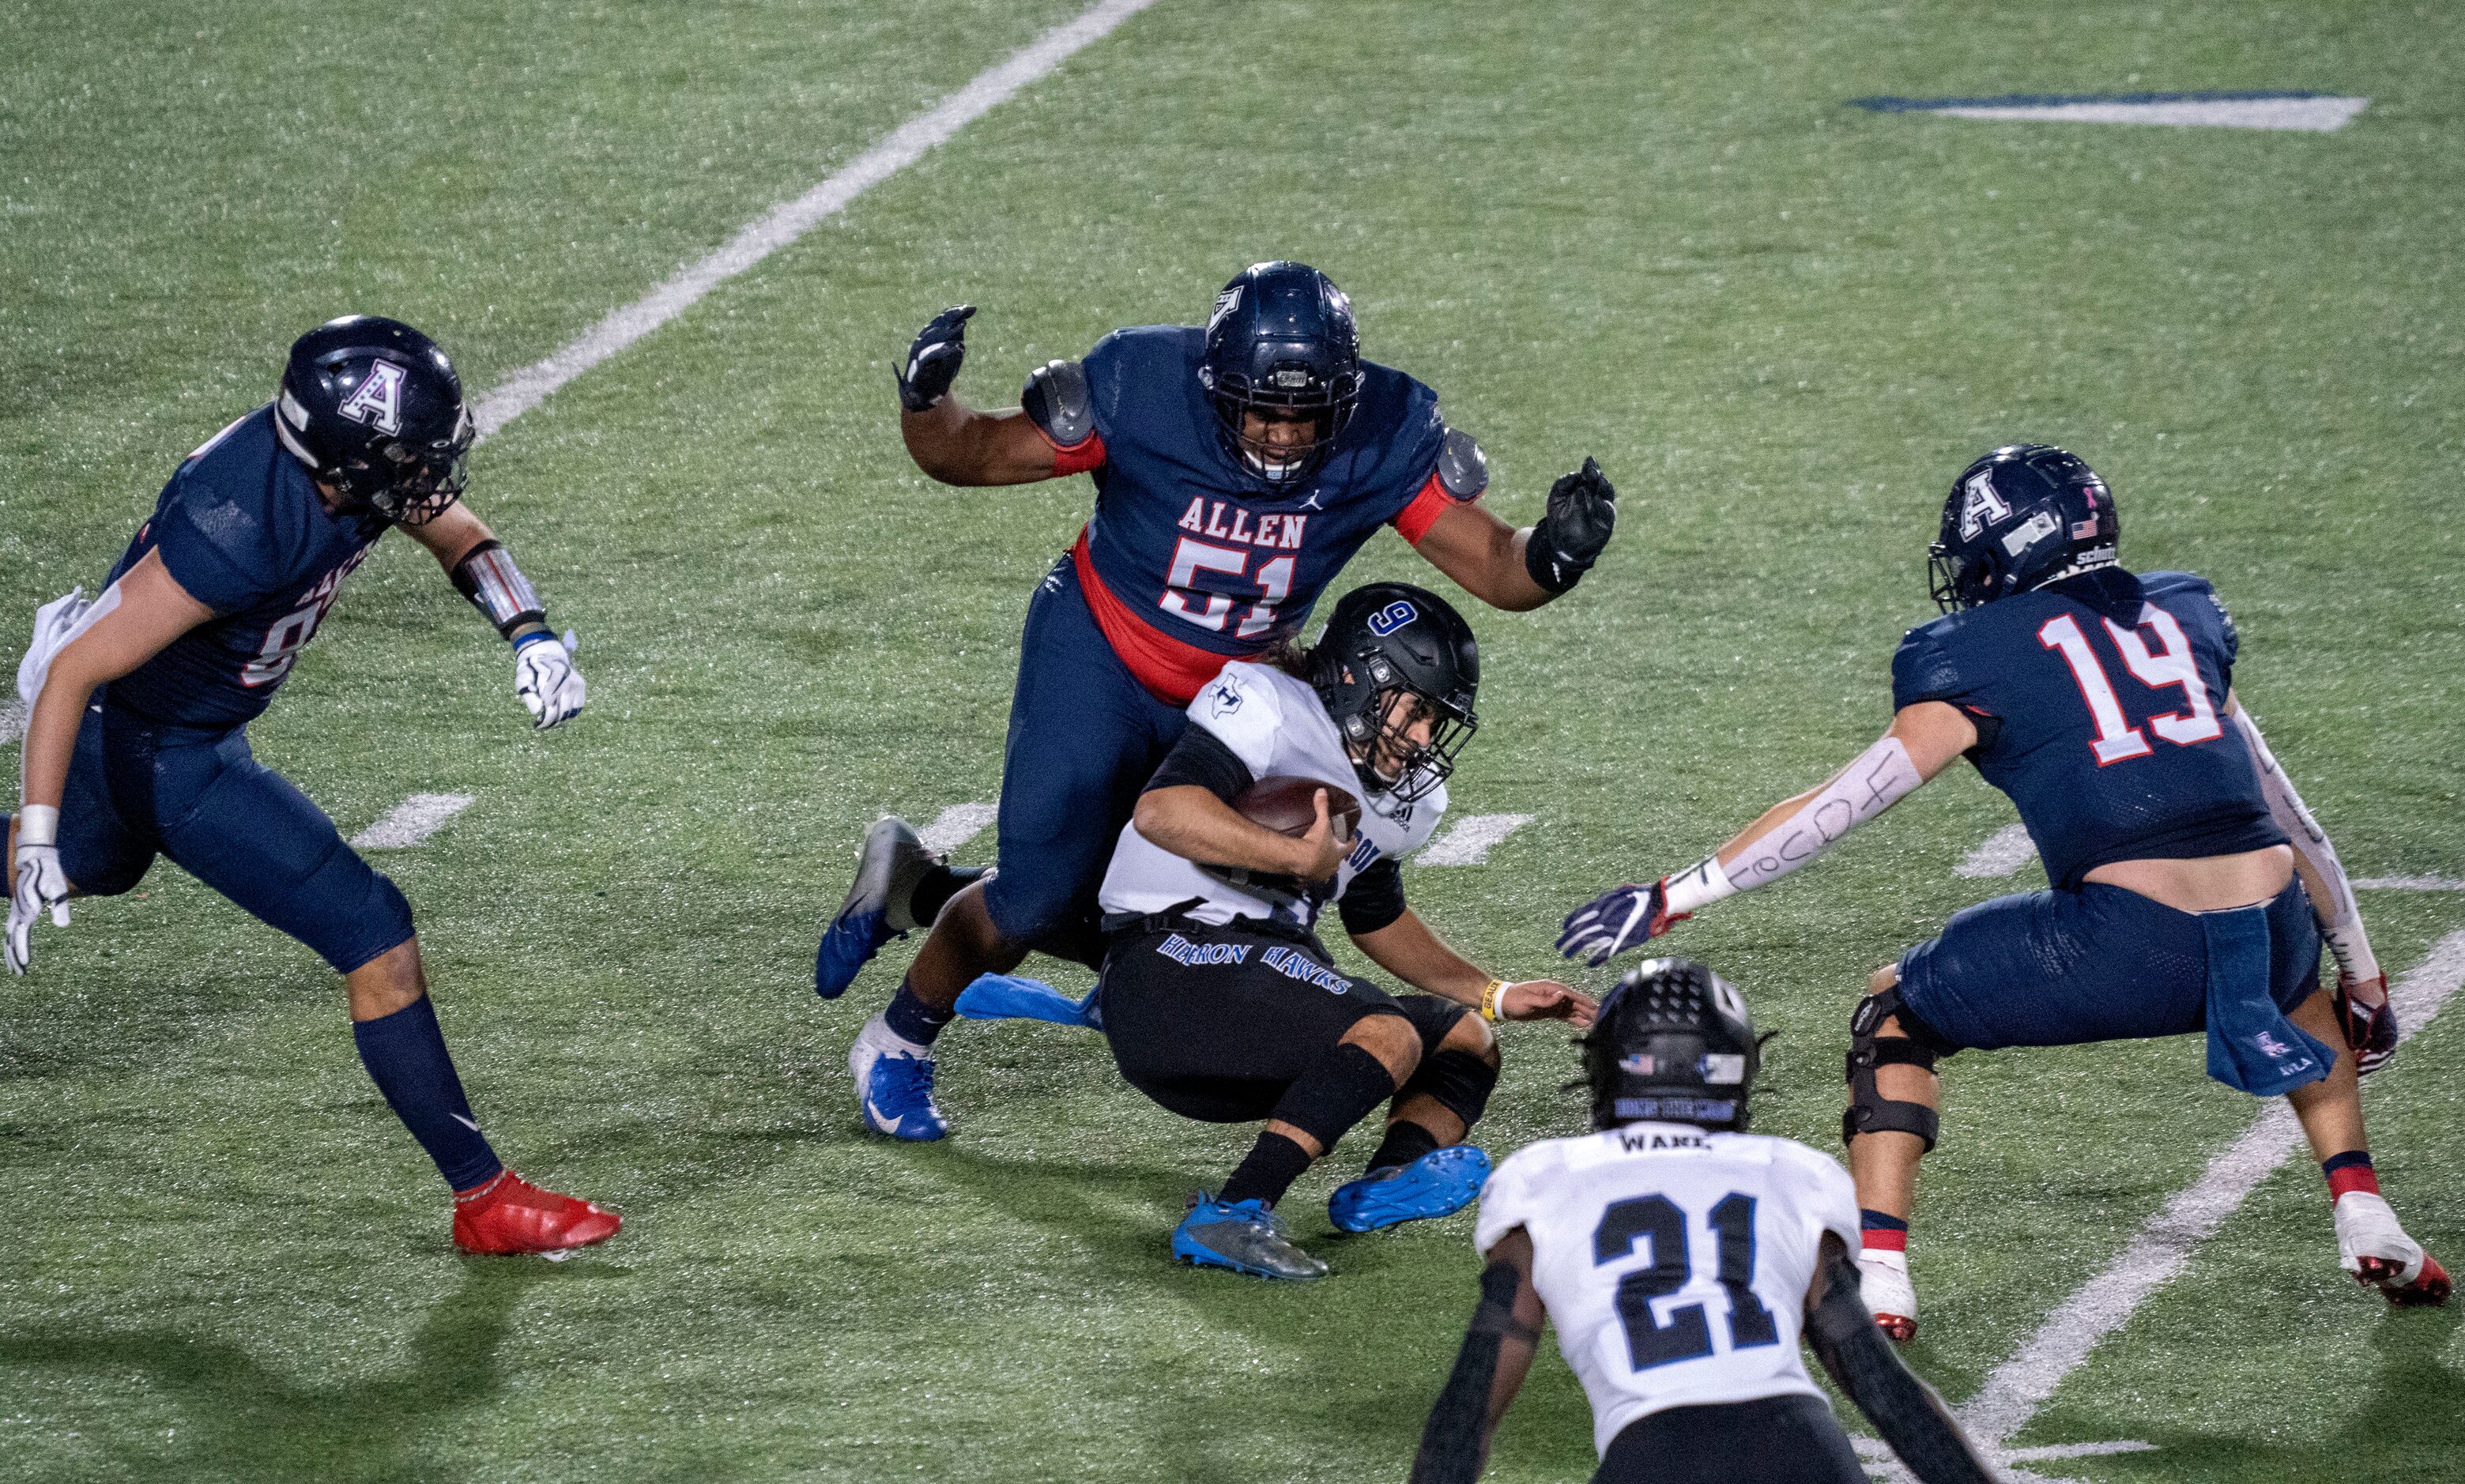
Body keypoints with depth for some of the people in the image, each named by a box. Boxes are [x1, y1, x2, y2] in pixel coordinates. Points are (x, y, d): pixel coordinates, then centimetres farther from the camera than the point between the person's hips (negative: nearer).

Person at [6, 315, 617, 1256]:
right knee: (377, 941, -8)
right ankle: (485, 1202, 2)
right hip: (164, 754, -9)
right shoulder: (242, 534, -39)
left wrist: (530, 633, -15)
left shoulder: (347, 451, -16)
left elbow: (461, 538, 4)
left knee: (97, 864, 37)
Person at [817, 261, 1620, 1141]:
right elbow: (970, 455, -17)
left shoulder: (1384, 437, -22)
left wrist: (1553, 555, -44)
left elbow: (1496, 569, -20)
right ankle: (897, 1046, 21)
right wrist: (925, 401, -39)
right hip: (1098, 662, -4)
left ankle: (917, 889, 31)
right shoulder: (1141, 390, -28)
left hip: (1228, 700, 4)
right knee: (1040, 897, -9)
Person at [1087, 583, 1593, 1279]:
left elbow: (1378, 919, 33)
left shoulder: (1401, 797, 17)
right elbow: (1161, 813, -27)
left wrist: (1494, 997, 24)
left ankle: (1388, 1183, -22)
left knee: (1467, 1042, 8)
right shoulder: (1270, 706, -12)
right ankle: (1228, 1218, -35)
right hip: (1169, 962, -10)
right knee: (1390, 1037, -27)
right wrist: (1304, 857, -23)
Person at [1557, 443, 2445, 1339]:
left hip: (2131, 947, -5)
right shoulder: (2183, 617, 23)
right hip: (2266, 928, 5)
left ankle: (1878, 1278, 6)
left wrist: (1673, 899, 6)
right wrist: (2360, 973, 39)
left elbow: (1846, 802, 2)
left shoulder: (1980, 655, 7)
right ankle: (2365, 1222, 28)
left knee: (1898, 1010, 18)